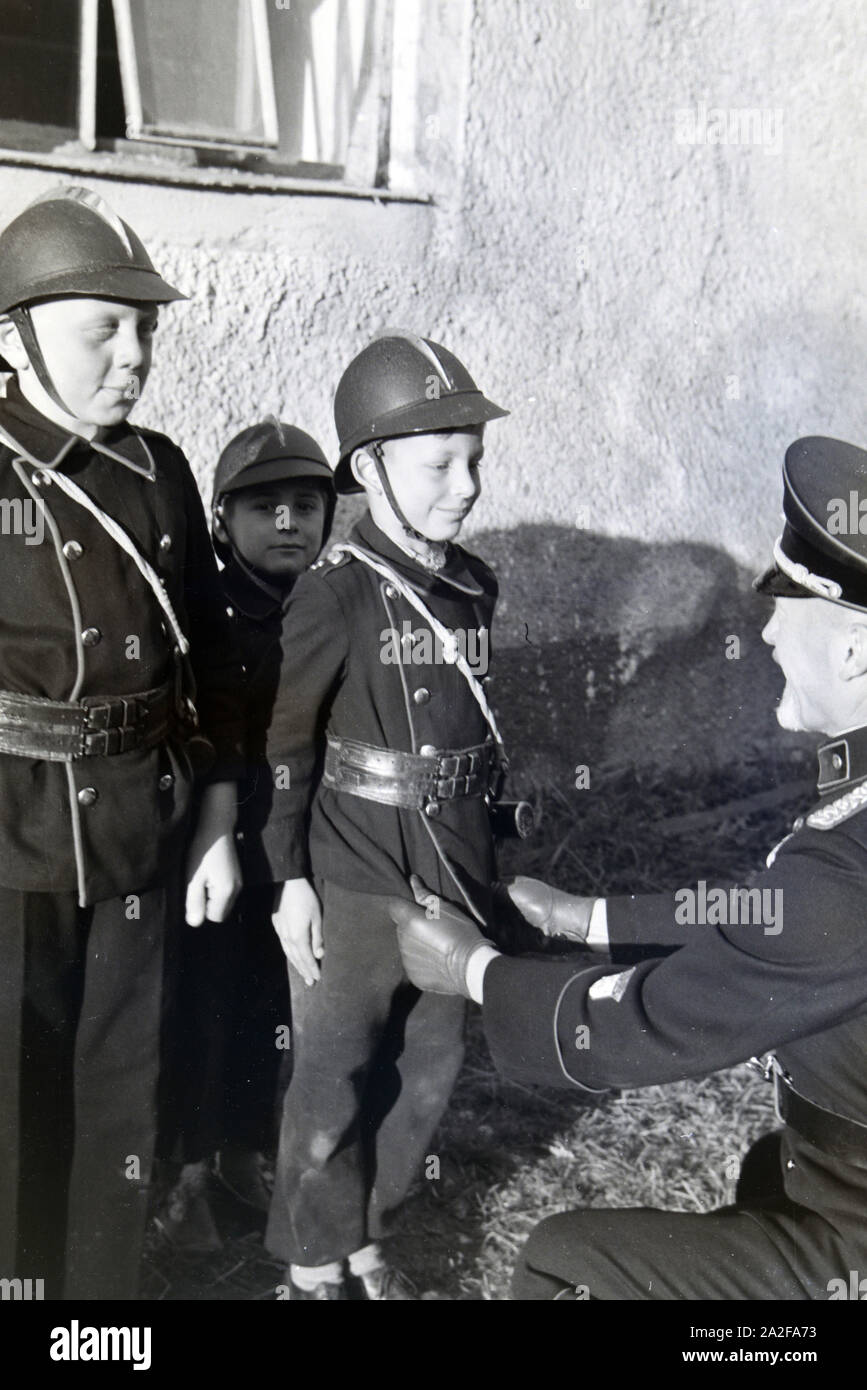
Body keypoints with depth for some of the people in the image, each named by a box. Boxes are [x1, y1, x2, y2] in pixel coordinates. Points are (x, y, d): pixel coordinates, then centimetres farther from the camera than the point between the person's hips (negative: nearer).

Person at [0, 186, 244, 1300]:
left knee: (119, 1103, 15)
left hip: (133, 847, 4)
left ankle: (107, 1281, 33)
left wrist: (217, 823, 10)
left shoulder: (159, 473, 5)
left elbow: (208, 657, 11)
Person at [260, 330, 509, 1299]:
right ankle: (314, 1264, 28)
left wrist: (486, 849, 15)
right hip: (352, 878, -6)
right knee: (334, 1082, 7)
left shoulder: (475, 588, 5)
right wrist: (290, 881, -13)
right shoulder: (333, 594, -13)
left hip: (455, 873, 6)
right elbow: (282, 744, -11)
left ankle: (366, 1239, 35)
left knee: (429, 1070, 15)